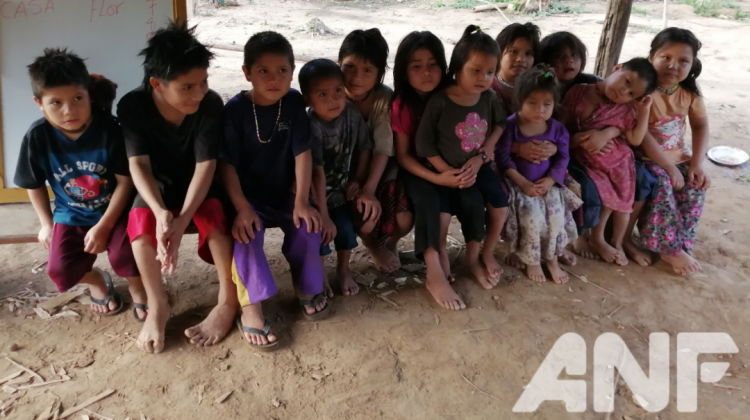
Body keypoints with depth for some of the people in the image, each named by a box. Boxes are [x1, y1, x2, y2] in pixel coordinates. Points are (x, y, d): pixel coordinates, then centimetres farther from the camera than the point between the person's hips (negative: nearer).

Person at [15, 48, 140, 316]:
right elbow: (35, 185, 4)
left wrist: (103, 226, -16)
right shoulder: (37, 137, -14)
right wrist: (46, 223, 6)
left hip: (114, 210, -2)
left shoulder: (108, 128, -21)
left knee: (125, 256, -25)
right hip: (71, 215, 3)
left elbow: (125, 181, -15)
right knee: (60, 271, -14)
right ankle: (96, 281, 22)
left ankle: (136, 285, 13)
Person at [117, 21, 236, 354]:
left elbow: (205, 167, -26)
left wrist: (182, 221, -39)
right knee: (141, 219, -29)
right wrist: (161, 213, -42)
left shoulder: (211, 104, -24)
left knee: (214, 217, -31)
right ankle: (157, 305, -14)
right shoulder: (132, 106, -20)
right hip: (158, 186, 1)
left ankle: (228, 301, -17)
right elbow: (138, 165, -23)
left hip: (199, 186, -1)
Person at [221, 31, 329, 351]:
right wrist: (241, 208, -26)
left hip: (284, 194, 3)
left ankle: (305, 285, 6)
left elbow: (302, 153, -8)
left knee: (307, 228, -20)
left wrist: (302, 202, -15)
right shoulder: (236, 109, -14)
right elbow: (227, 163, -16)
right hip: (248, 196, -2)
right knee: (246, 234, -29)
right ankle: (250, 309, -21)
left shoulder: (294, 102, -7)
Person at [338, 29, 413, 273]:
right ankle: (373, 246, 16)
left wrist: (370, 188, -31)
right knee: (366, 220, -26)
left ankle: (391, 242, 21)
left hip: (380, 170, 1)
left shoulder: (385, 98, -16)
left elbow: (384, 148, -21)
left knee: (404, 219, -21)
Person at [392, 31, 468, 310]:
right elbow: (402, 155, -13)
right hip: (414, 171, -2)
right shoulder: (401, 106, -15)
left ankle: (440, 248, -12)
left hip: (446, 168, 2)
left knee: (443, 197, -30)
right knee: (427, 197, -31)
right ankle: (435, 273, -27)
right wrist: (436, 178, -26)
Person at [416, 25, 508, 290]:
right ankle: (473, 259, 8)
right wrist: (448, 172, -18)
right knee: (472, 204, -19)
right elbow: (424, 144, -15)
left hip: (479, 166, 5)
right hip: (450, 170, -4)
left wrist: (482, 156, -6)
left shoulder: (489, 98, -6)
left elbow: (499, 125, 8)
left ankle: (488, 253, 19)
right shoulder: (439, 102, -19)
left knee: (500, 204, -8)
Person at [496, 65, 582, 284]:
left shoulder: (557, 128, 1)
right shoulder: (510, 126, -11)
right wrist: (523, 183, -21)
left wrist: (550, 181, -14)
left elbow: (563, 158, 2)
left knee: (557, 215, -16)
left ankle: (552, 258, 9)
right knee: (533, 216, -23)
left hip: (548, 184, 4)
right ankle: (532, 260, 3)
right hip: (519, 183, -3)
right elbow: (503, 158, -15)